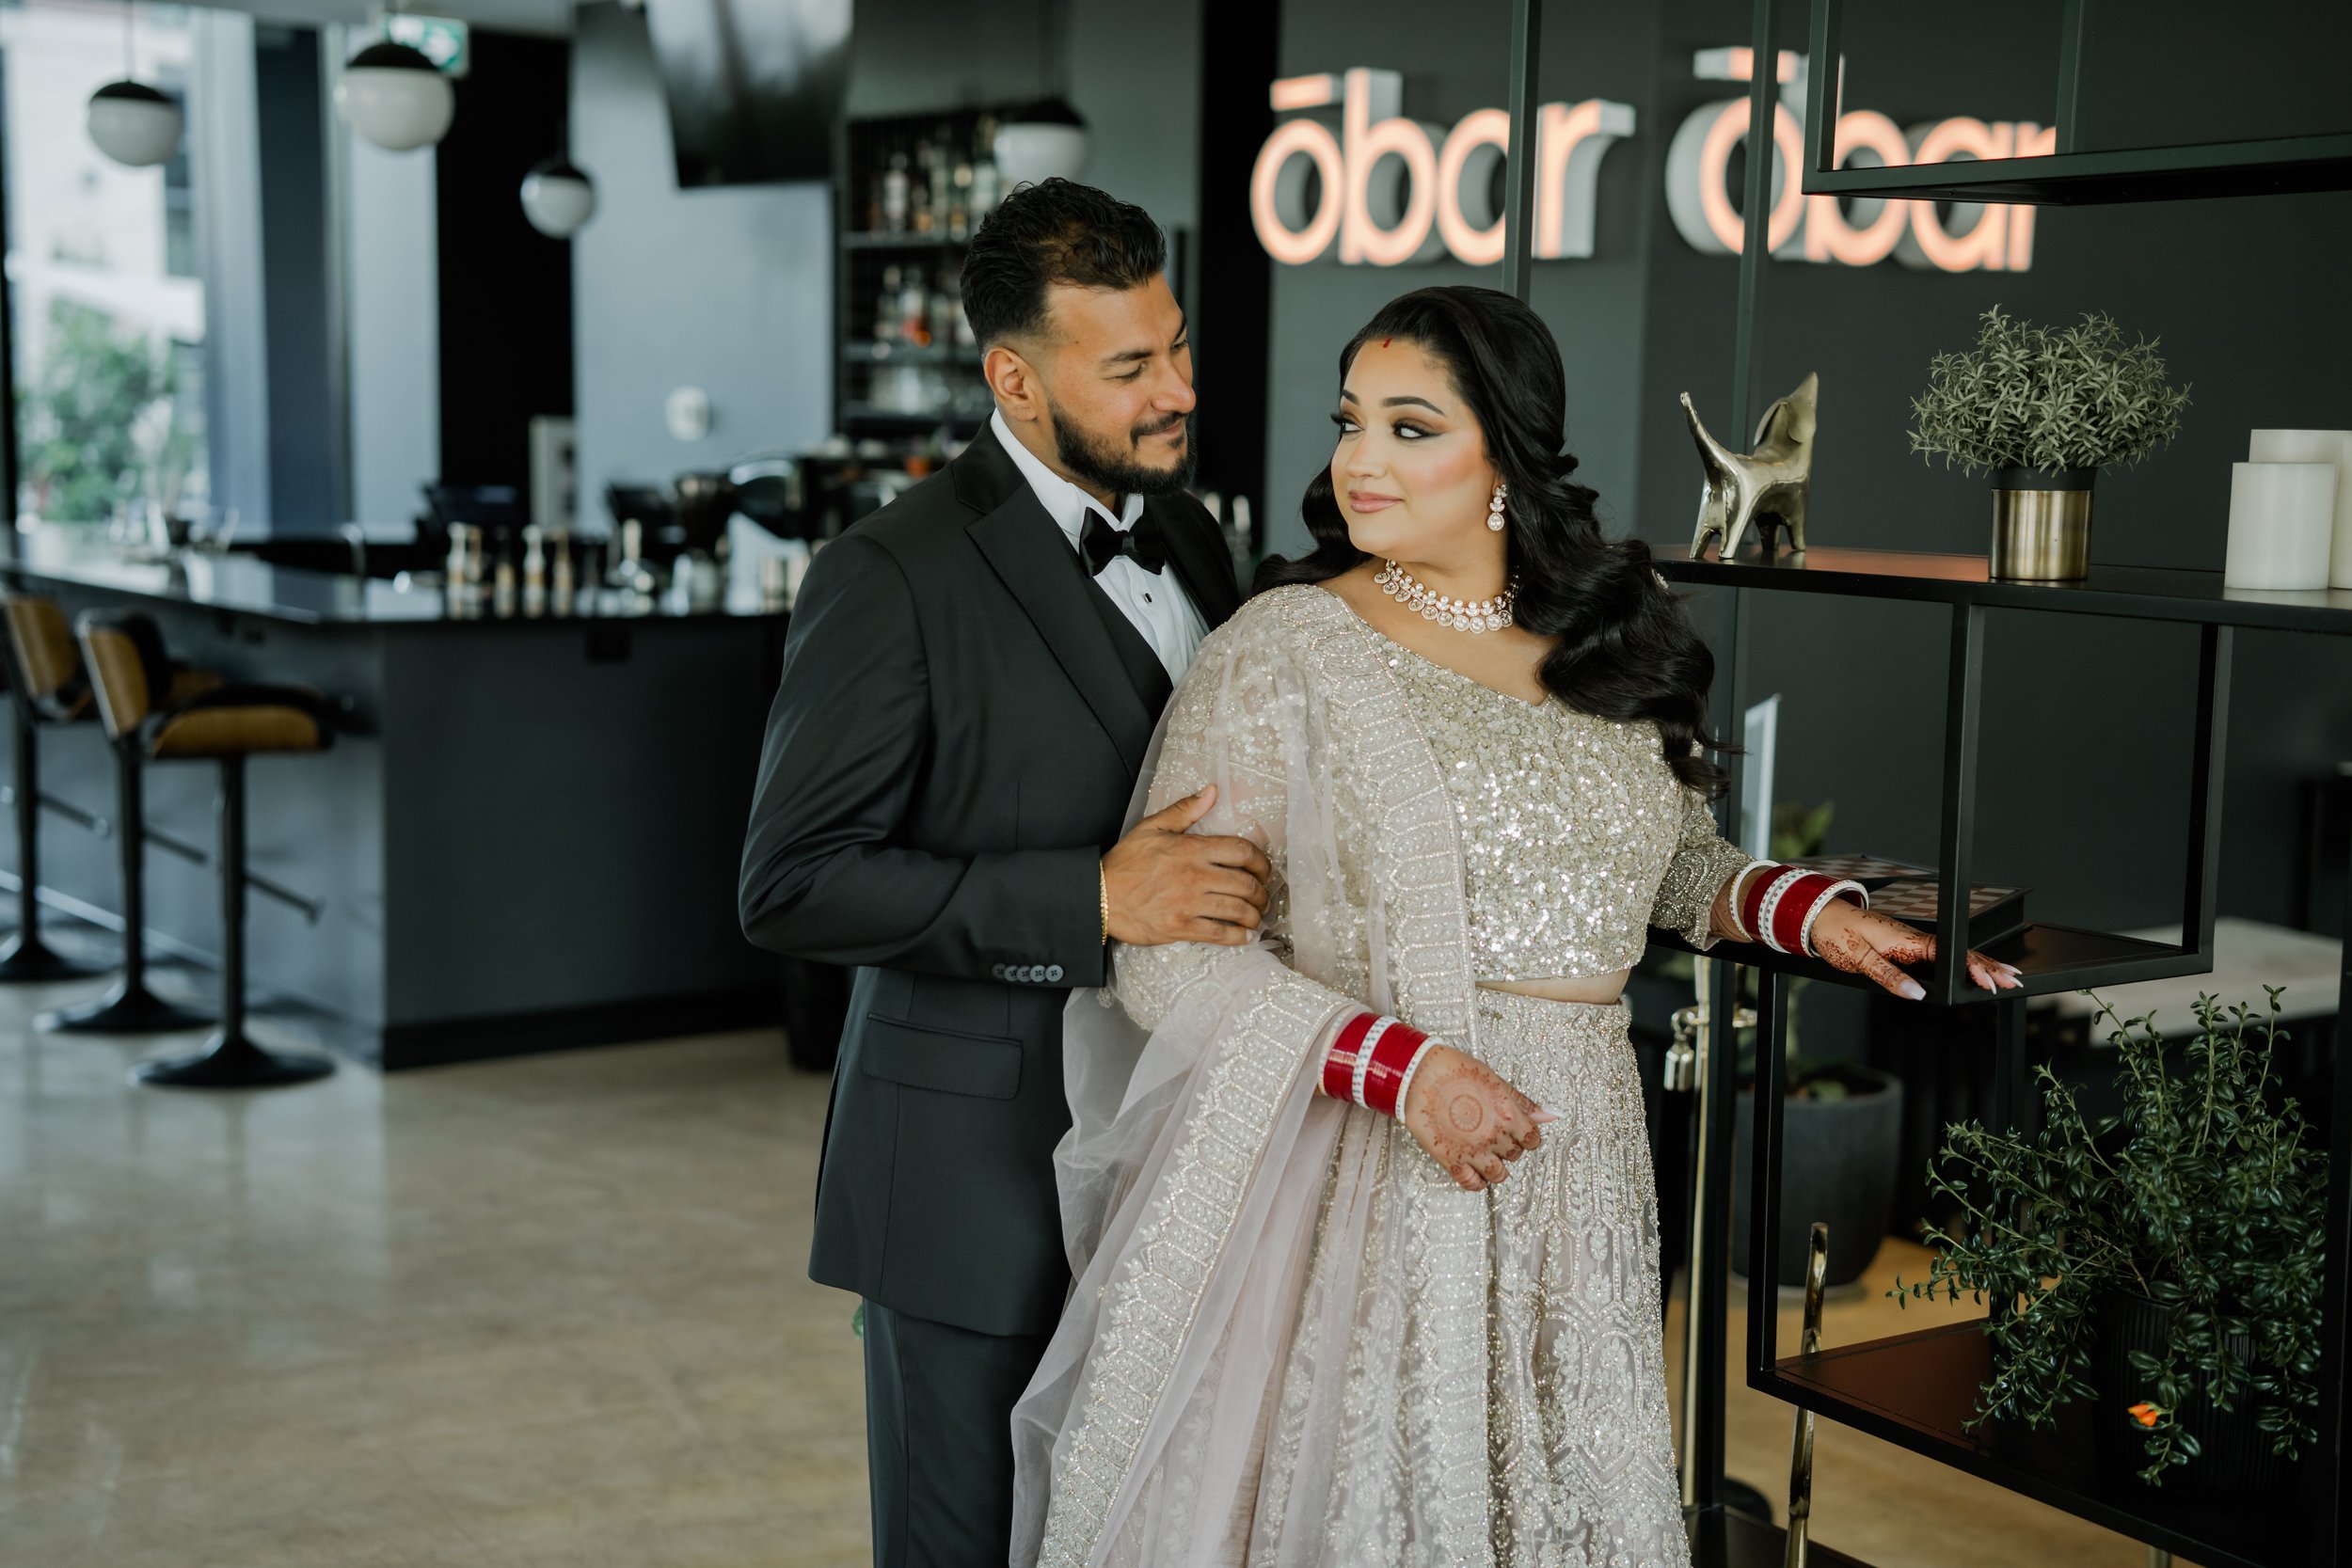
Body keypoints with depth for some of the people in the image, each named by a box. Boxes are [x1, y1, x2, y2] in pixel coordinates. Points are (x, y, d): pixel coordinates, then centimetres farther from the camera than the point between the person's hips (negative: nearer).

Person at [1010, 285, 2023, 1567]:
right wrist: (1404, 1067, -20)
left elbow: (1663, 862, 23)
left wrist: (1807, 911, 3)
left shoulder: (1614, 641, 7)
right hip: (1363, 1168, -4)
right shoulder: (1284, 648, -7)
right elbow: (1170, 956, -10)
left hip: (1576, 1169, 4)